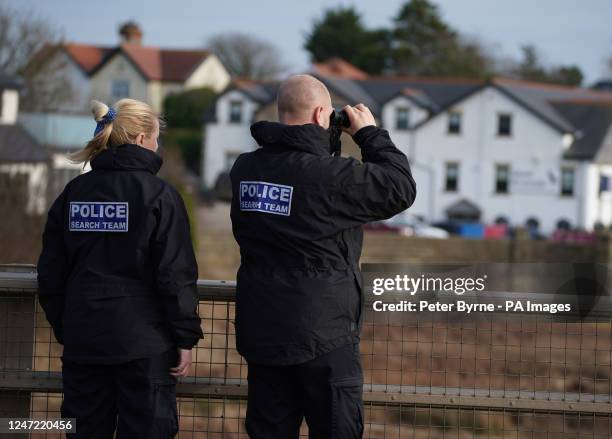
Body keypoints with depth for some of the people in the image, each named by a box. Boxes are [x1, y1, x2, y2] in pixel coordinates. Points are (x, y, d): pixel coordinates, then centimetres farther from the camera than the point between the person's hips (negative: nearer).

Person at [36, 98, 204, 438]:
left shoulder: (73, 193, 6)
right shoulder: (158, 195, -8)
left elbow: (50, 274, 8)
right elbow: (176, 276, -11)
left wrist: (64, 329, 18)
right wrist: (186, 338, -5)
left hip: (83, 343, 5)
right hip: (144, 343, -5)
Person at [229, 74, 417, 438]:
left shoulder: (244, 169, 1)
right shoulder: (332, 176, -18)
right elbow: (402, 189, -7)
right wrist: (370, 134, 2)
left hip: (261, 334, 6)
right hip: (323, 336, -6)